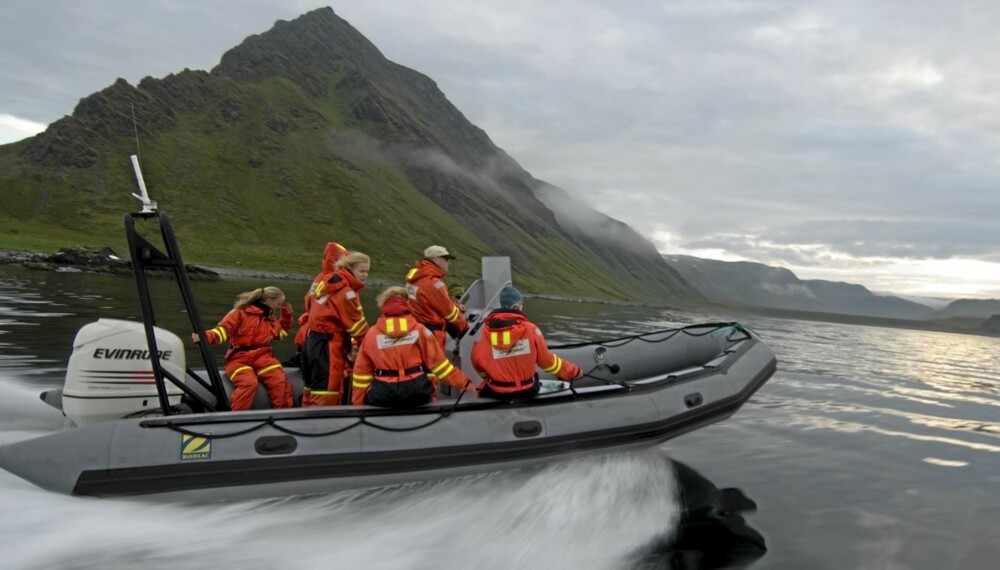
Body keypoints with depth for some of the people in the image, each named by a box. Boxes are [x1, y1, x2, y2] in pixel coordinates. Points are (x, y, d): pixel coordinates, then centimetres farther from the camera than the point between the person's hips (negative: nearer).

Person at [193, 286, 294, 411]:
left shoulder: (270, 319, 22)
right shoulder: (242, 312, 1)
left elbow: (283, 331, 35)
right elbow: (224, 329, -7)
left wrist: (287, 314, 23)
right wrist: (204, 336, -24)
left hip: (262, 356, 5)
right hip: (239, 357, -5)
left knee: (281, 382, -23)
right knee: (249, 383, -35)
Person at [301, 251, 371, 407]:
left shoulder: (329, 284, 11)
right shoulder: (346, 292, -16)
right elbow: (356, 324, -15)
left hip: (314, 340, 10)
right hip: (328, 346, -10)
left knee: (313, 388, 16)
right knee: (326, 391, -7)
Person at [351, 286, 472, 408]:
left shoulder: (372, 334, 4)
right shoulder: (419, 330, 3)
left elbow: (361, 372, 6)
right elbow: (437, 361, 1)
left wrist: (357, 402, 15)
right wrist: (464, 382, 8)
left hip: (382, 395, 0)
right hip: (416, 391, 1)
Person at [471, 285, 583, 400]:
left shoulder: (487, 332, -13)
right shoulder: (530, 329, -14)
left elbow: (477, 360, -2)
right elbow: (547, 360, -5)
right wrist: (573, 371, 11)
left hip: (496, 392, 0)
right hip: (526, 390, 0)